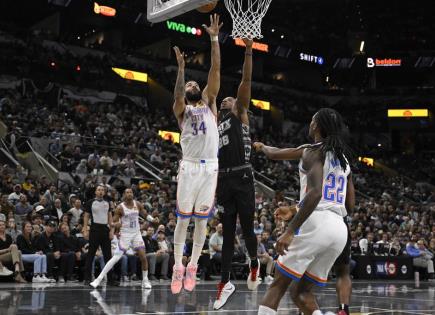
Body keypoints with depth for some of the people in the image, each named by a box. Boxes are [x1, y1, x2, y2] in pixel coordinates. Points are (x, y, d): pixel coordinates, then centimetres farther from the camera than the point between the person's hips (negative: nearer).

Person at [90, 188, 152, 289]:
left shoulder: (138, 204, 0)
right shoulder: (120, 208, -9)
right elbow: (112, 223, -8)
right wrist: (115, 224, -29)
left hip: (136, 233, 3)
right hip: (125, 234, -3)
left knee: (143, 257, -5)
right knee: (116, 257, -11)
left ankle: (145, 280, 12)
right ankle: (99, 279, -7)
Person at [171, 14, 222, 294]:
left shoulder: (209, 102, 14)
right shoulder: (182, 109, 9)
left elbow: (216, 70, 3)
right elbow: (177, 96, -17)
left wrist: (214, 39, -4)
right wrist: (181, 68, -25)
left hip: (210, 167, 2)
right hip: (189, 167, -2)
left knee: (202, 220, 5)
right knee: (183, 219, 1)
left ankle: (192, 266, 13)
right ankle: (178, 267, 7)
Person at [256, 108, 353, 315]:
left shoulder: (313, 152, -4)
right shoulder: (343, 158, 21)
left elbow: (315, 193, -20)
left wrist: (290, 230, -23)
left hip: (316, 224, -7)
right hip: (340, 229, 7)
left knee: (277, 286, 0)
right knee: (300, 291, 15)